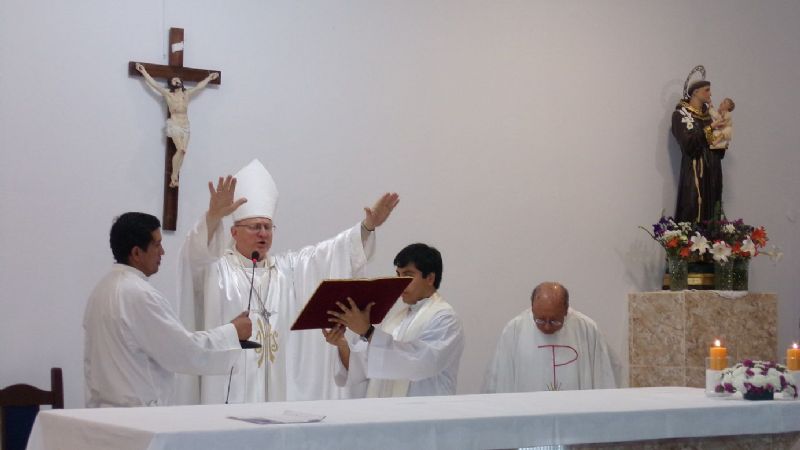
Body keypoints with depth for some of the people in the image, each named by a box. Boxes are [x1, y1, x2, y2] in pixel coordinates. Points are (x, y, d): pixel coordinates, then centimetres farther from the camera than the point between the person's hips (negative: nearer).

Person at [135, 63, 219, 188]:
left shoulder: (187, 94, 12)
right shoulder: (167, 94, 2)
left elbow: (199, 86, 23)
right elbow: (154, 84, -1)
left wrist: (209, 78, 30)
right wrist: (144, 72, -3)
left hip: (185, 126, 4)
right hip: (174, 125, -4)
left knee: (182, 151, -5)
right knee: (181, 149, -21)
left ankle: (175, 177, -1)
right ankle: (174, 176, -12)